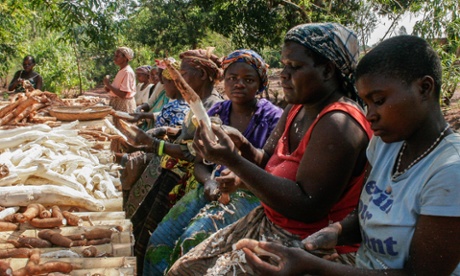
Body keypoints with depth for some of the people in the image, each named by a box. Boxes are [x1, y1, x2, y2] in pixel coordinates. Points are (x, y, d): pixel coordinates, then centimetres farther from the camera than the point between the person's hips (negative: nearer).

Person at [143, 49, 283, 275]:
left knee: (193, 242, -26)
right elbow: (200, 163, 12)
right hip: (212, 188, 5)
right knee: (160, 241, -14)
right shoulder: (216, 113, 11)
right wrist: (209, 181, -11)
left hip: (250, 194, -5)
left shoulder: (273, 117, -3)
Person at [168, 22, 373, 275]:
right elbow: (267, 164, 11)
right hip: (269, 224, 9)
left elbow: (309, 207, -28)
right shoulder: (296, 109, 6)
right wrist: (244, 148, -12)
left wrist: (233, 161, -28)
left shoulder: (338, 124, -23)